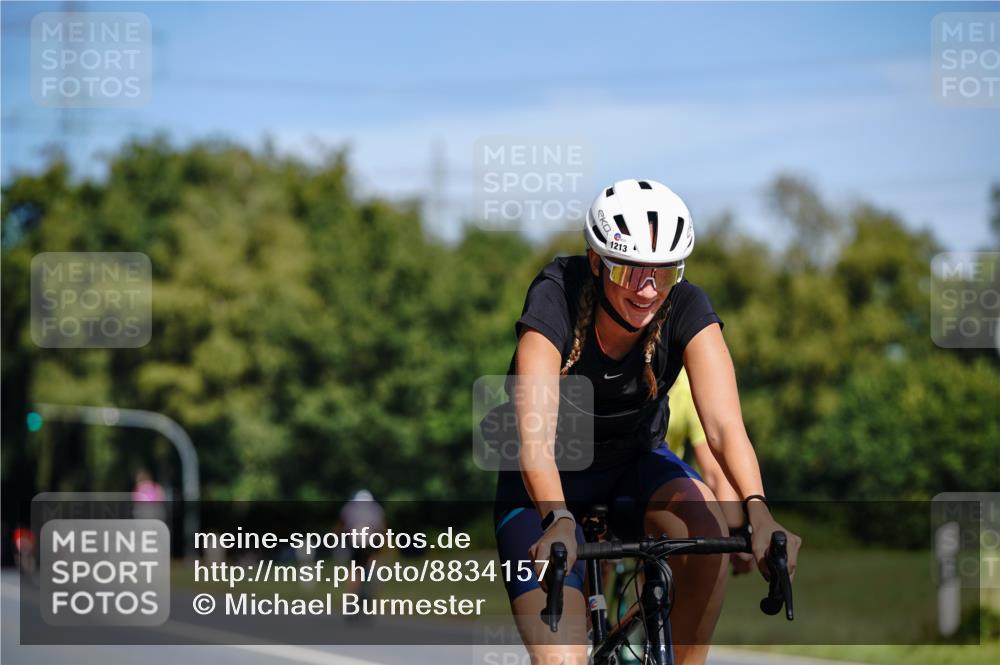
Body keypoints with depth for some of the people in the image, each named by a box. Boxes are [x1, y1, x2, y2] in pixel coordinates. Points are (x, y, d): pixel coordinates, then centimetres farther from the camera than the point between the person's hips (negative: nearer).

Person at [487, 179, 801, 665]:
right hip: (547, 481, -2)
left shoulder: (687, 309, -20)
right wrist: (558, 523, -56)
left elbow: (723, 423, -32)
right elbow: (535, 435, -38)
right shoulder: (556, 298, -27)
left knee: (705, 524, -32)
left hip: (634, 465, 2)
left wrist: (757, 511, -50)